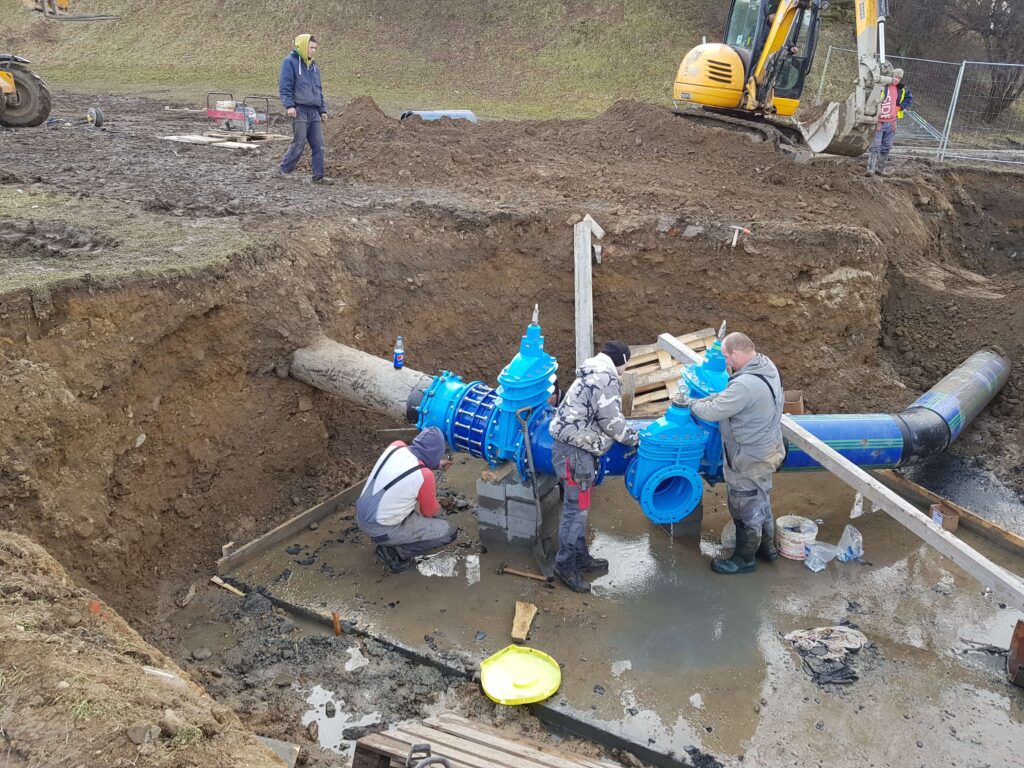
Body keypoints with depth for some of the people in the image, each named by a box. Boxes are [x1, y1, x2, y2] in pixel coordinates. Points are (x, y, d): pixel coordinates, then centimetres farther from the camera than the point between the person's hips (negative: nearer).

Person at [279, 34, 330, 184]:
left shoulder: (314, 66, 20)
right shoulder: (290, 62, -2)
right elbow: (285, 86, -8)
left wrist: (322, 110, 20)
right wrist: (289, 105, -18)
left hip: (314, 112, 7)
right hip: (299, 110, -7)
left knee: (319, 146, 1)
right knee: (298, 143, -7)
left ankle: (318, 176, 7)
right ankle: (284, 171, 8)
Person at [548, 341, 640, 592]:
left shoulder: (592, 375, 18)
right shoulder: (606, 377, -13)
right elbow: (610, 419, -15)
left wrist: (626, 434, 21)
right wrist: (632, 438, 0)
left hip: (576, 447, 11)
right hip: (576, 451, -11)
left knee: (579, 506, 18)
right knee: (576, 508, -4)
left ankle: (581, 557, 28)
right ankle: (565, 565, 5)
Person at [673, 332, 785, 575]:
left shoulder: (746, 385, -35)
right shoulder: (766, 365, -3)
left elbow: (713, 412, -25)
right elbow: (727, 396, 5)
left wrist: (689, 402, -8)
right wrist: (698, 402, -3)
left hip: (750, 459, -9)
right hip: (767, 449, 9)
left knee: (746, 508, 10)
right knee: (761, 500, 27)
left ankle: (744, 559, 29)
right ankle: (767, 546, 45)